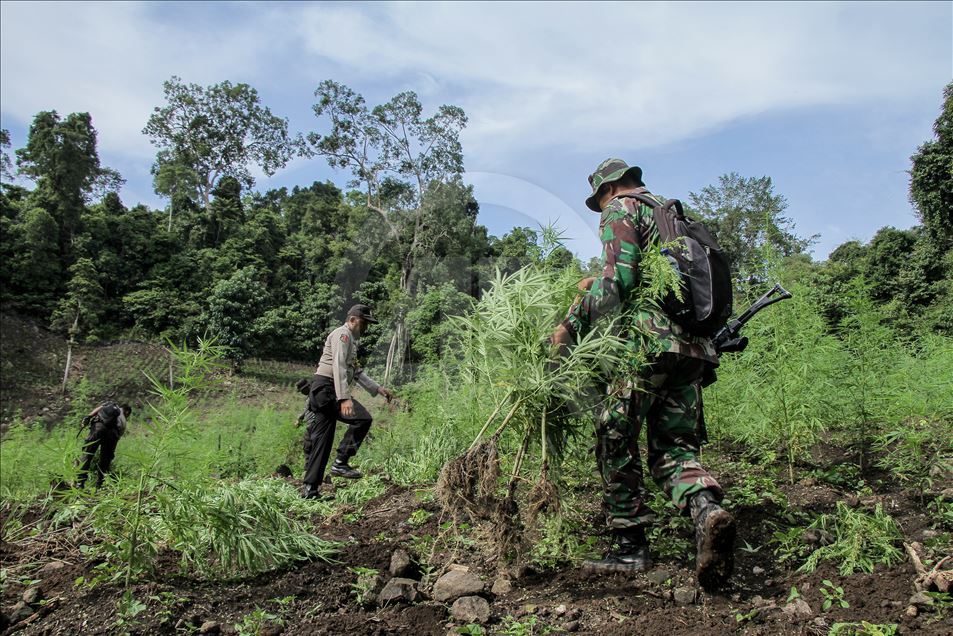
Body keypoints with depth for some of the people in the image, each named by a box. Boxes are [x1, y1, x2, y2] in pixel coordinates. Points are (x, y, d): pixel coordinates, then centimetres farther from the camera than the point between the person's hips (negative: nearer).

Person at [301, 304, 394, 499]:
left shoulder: (351, 340, 27)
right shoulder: (343, 334, -6)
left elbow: (356, 372, 31)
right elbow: (338, 366, -19)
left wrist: (378, 389, 23)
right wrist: (345, 398, -28)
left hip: (323, 393, 10)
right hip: (326, 387, -10)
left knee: (321, 439, 7)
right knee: (362, 418, -18)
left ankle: (310, 489, 8)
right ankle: (341, 463, -15)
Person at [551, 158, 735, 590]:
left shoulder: (621, 210, 4)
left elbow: (619, 277, -12)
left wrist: (573, 325, -7)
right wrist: (599, 288, 31)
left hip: (649, 340, -8)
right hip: (694, 347, 8)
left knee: (615, 438, 3)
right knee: (673, 444, 8)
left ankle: (629, 545, 6)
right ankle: (706, 509, -20)